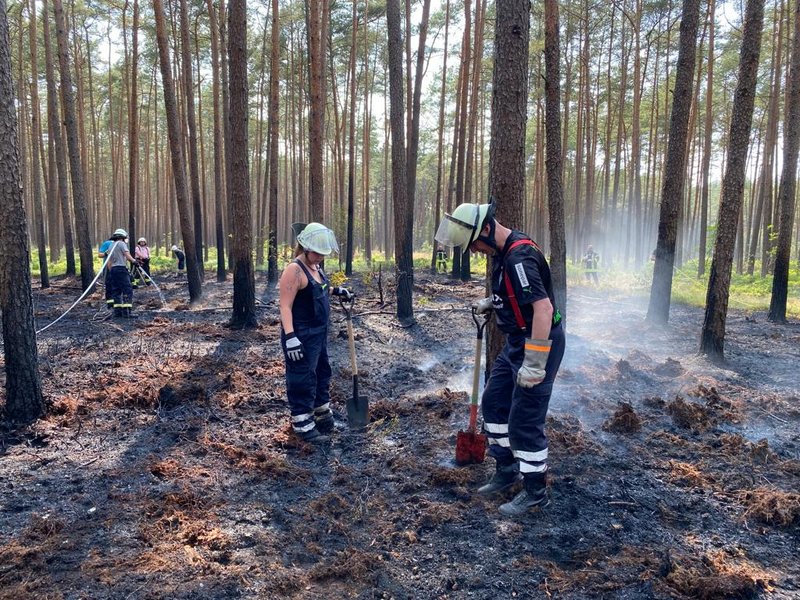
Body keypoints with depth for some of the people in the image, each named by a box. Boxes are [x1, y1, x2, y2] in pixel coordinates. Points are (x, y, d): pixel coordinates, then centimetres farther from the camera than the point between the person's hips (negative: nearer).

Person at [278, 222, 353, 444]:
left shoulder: (315, 266, 8)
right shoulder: (294, 270, -20)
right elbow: (285, 306, -25)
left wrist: (336, 290, 18)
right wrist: (290, 336, -32)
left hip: (319, 332, 10)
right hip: (302, 335, -10)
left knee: (322, 372, 21)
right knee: (303, 380, 0)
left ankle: (323, 414, 38)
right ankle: (303, 426, 11)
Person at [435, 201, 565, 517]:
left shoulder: (520, 257, -26)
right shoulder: (505, 251, 6)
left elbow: (543, 308, -34)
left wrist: (534, 364, -33)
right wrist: (490, 302, 13)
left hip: (538, 344, -10)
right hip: (517, 341, 10)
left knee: (525, 420, -2)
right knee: (494, 402, 17)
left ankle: (536, 491, 16)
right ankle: (506, 470, 32)